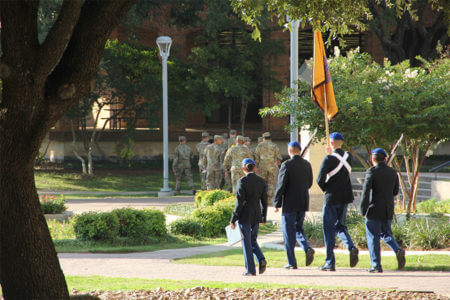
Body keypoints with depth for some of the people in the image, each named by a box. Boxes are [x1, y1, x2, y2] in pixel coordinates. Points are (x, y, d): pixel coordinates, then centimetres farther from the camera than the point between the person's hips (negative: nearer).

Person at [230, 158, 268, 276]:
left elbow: (239, 202, -14)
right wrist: (263, 218, 17)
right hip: (257, 216, 5)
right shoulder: (261, 181, 4)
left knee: (247, 243, 2)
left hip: (245, 216, -5)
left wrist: (233, 219, -9)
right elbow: (264, 201, 7)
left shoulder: (242, 181, -11)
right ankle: (261, 260, -4)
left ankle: (250, 270, 1)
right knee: (253, 241, 19)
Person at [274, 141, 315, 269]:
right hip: (303, 203, 5)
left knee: (289, 232, 2)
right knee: (298, 228, 20)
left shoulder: (286, 165, -14)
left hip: (289, 204, -5)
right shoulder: (307, 165, 3)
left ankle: (292, 262, 3)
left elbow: (281, 186, -14)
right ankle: (307, 248, -6)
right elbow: (310, 183, 11)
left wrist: (277, 204, -7)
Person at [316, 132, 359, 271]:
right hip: (345, 197, 6)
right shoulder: (348, 157, 2)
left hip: (332, 197, -6)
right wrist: (333, 153, 16)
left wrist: (325, 189, 1)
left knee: (329, 229, 3)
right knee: (340, 226, 19)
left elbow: (320, 180, -18)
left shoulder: (329, 159, -15)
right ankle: (351, 247, -8)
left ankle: (330, 262, 4)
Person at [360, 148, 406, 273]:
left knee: (373, 237, 2)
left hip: (374, 211, -5)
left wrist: (363, 210, -12)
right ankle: (398, 250, -6)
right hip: (388, 211, 5)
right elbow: (395, 191, 14)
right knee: (386, 233, 20)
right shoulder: (393, 172, 5)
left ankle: (376, 266, 1)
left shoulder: (371, 172, -11)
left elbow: (365, 192, -17)